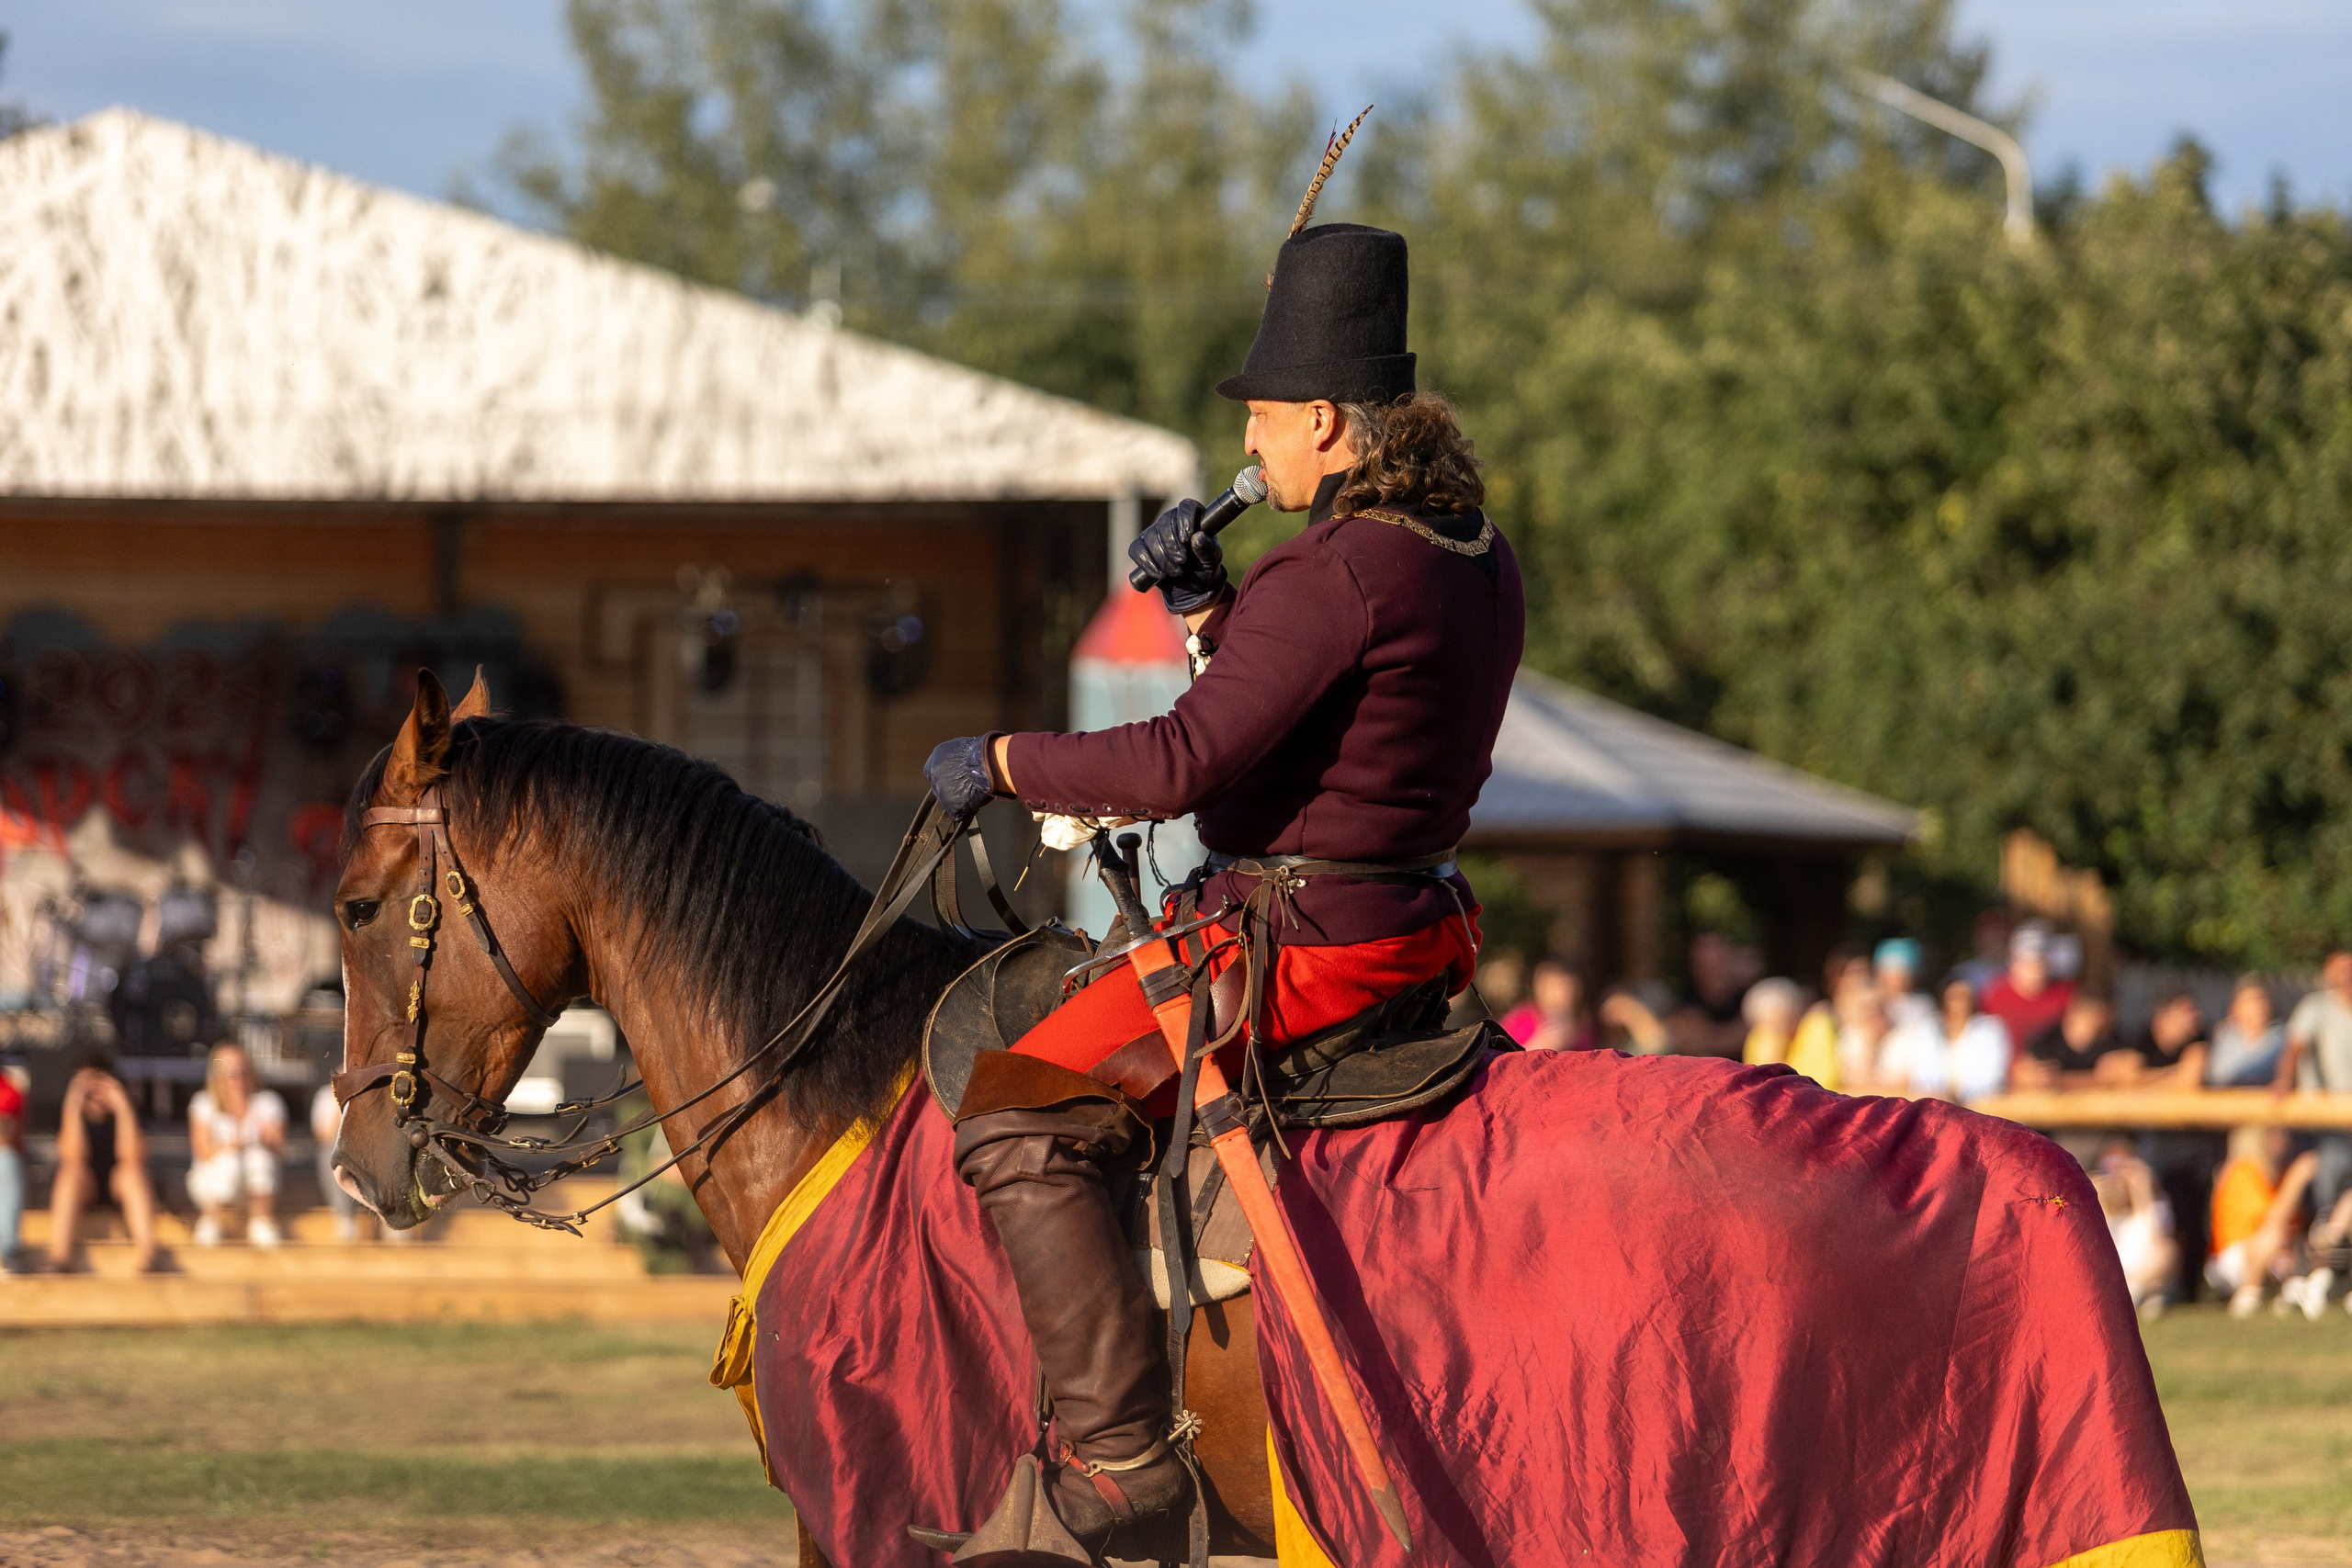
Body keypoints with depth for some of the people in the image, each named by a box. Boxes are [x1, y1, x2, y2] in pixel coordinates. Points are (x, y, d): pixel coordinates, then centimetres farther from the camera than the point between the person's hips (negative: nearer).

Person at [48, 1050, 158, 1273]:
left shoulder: (127, 1109, -7)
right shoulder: (66, 1111, -8)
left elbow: (131, 1156, -21)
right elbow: (73, 1156, -23)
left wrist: (123, 1109, -29)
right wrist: (73, 1107, -29)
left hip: (119, 1185, 0)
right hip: (81, 1187, 0)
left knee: (131, 1168, -32)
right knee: (72, 1168, -32)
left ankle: (146, 1252, -43)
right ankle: (59, 1253, -46)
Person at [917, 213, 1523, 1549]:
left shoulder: (1338, 574, -21)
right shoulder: (1479, 563, 10)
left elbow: (1185, 760, -25)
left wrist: (1000, 763, -12)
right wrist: (1209, 609, 8)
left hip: (1297, 939, -10)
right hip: (1413, 923, 10)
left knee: (1018, 1127, -14)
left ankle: (1120, 1451, -21)